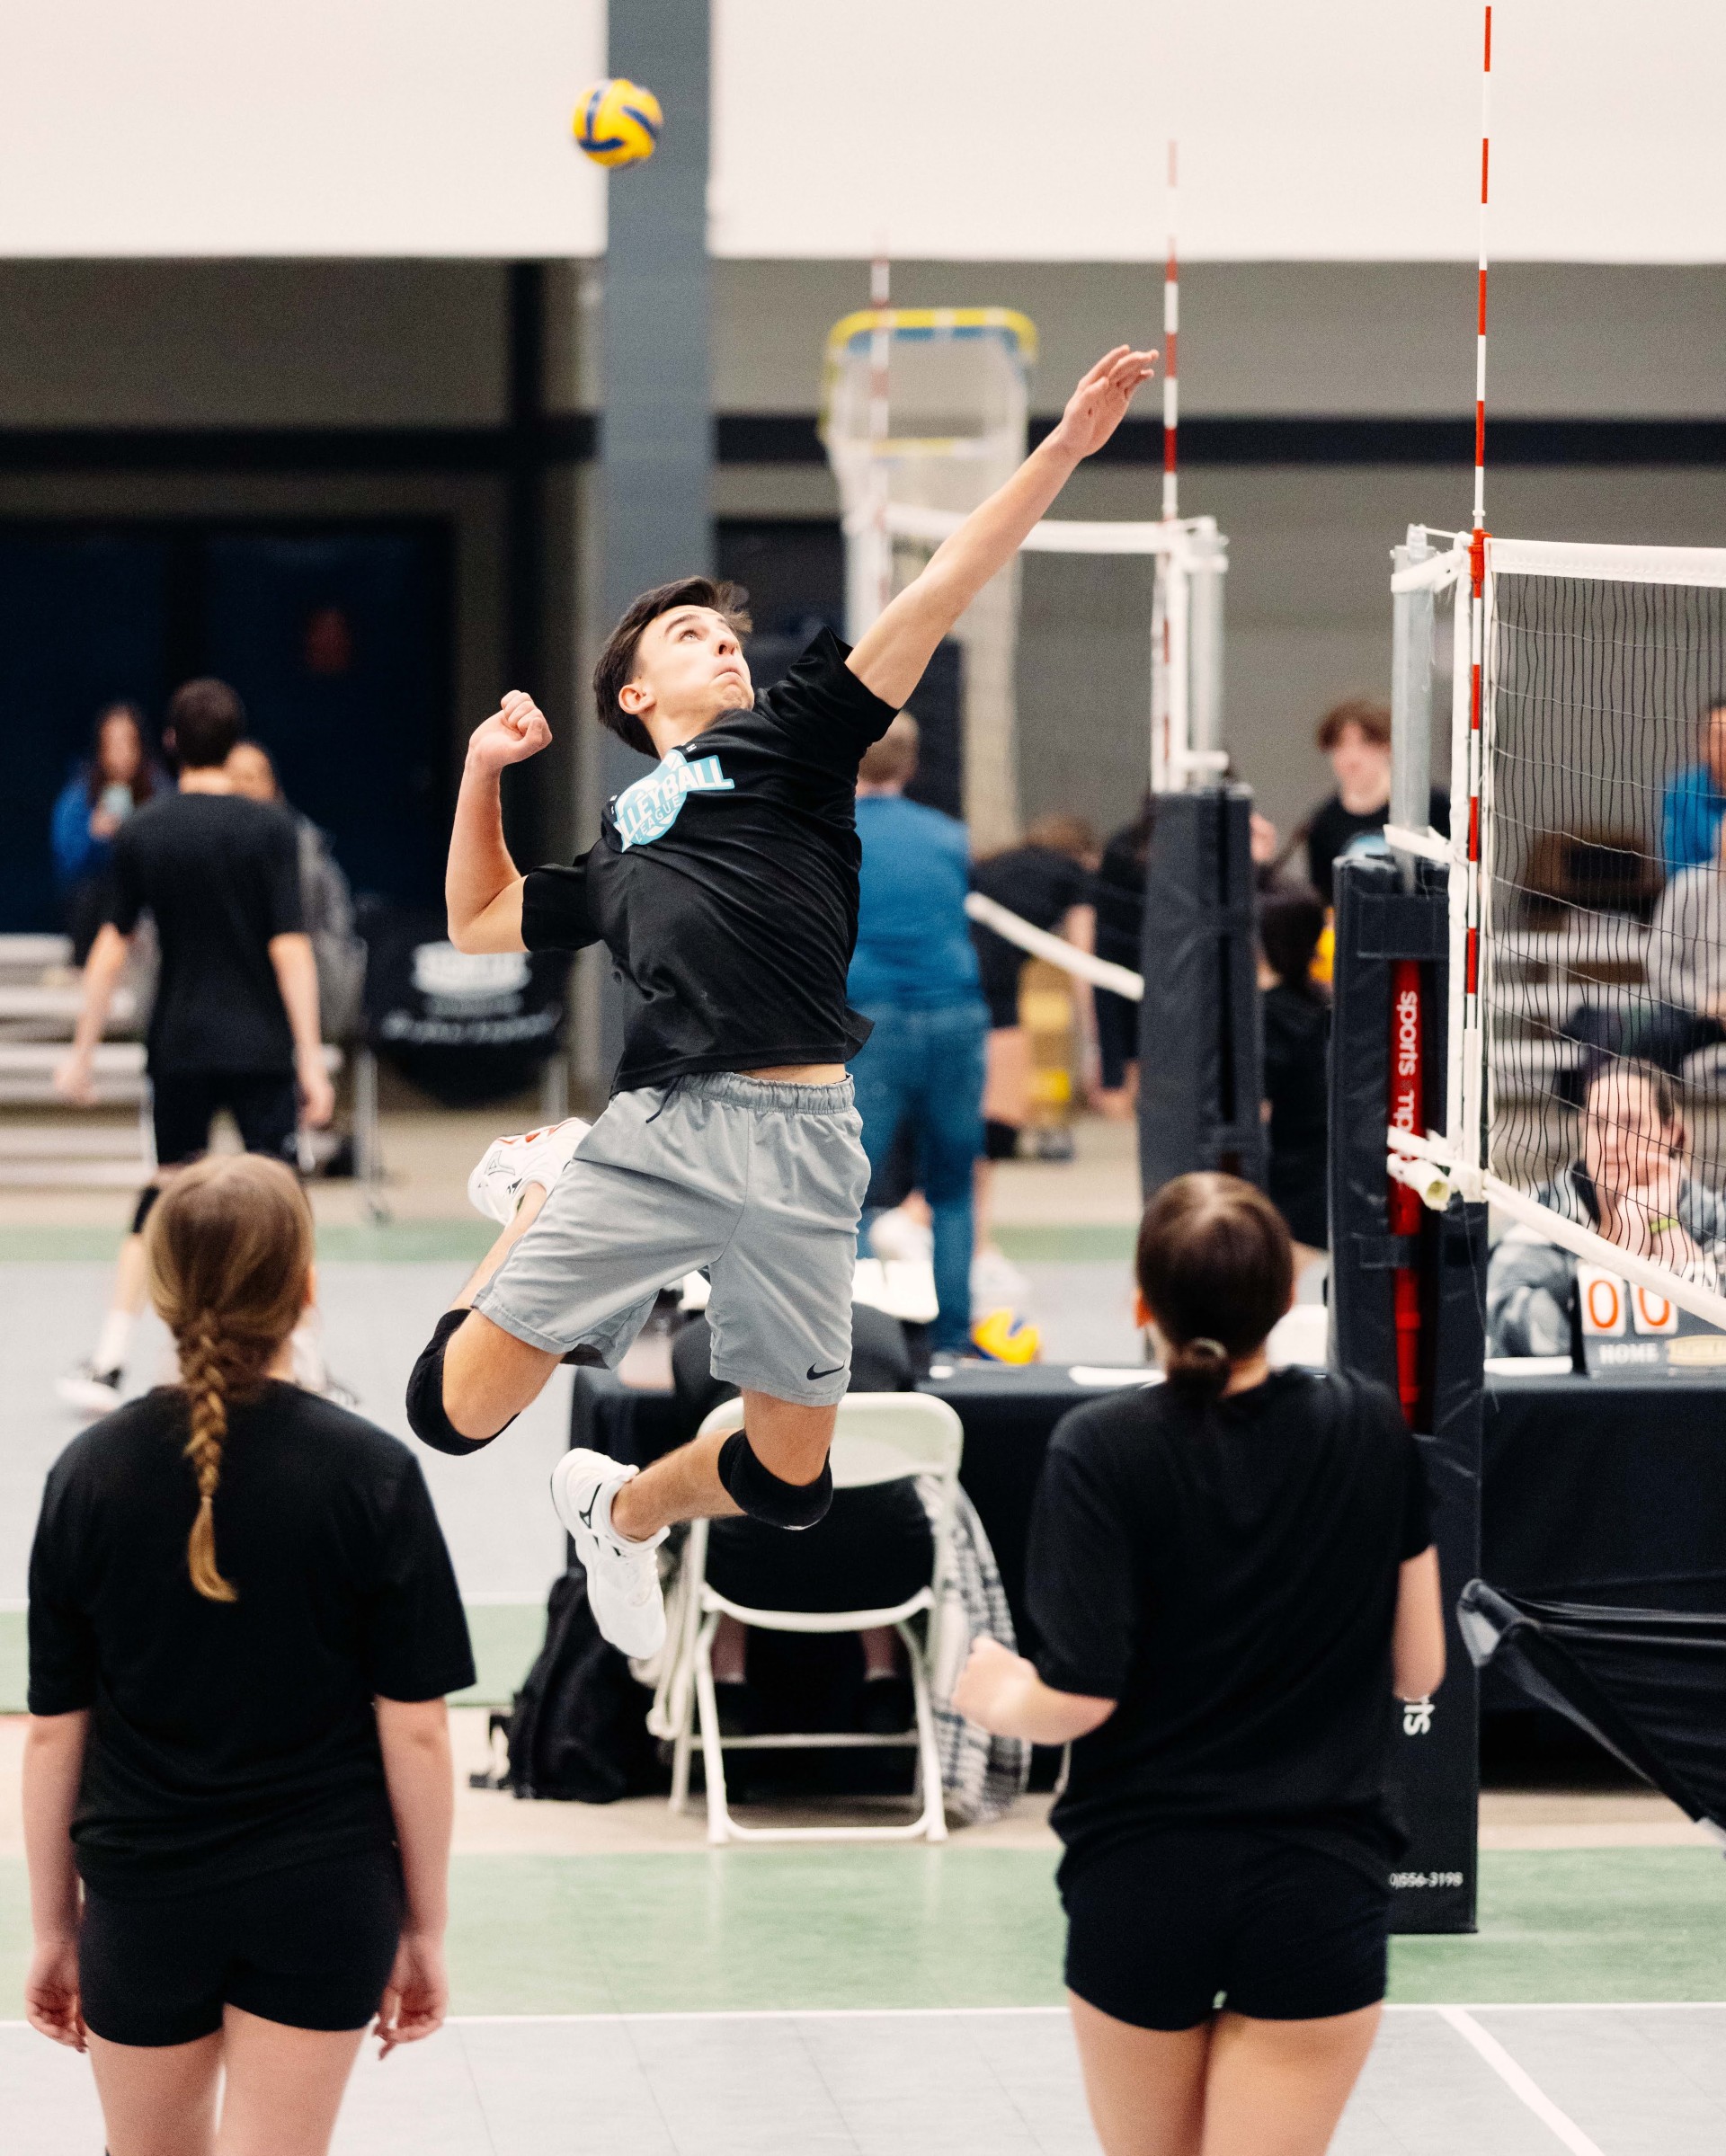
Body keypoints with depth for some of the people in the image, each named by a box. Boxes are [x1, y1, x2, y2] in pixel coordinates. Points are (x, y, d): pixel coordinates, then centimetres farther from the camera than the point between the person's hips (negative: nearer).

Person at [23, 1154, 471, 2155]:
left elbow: (53, 1733, -1)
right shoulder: (372, 1474, -10)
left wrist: (54, 1926, 10)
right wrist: (425, 1929, 4)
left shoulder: (91, 1473, -6)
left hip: (142, 1893, 1)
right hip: (324, 1900, -1)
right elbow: (415, 1733, -7)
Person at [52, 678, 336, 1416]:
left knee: (164, 1195, 12)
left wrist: (82, 1052, 6)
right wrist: (310, 1058, -10)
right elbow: (289, 948, -11)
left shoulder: (140, 834, 0)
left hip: (178, 1045, 2)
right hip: (260, 1046, -2)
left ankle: (107, 1365, 8)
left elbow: (112, 945, 0)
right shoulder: (268, 830, -7)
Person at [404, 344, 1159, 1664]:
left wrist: (1067, 445, 0)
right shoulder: (612, 850, 25)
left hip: (801, 1144, -1)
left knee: (790, 1481, 2)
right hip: (658, 1130, 2)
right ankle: (542, 1202, 26)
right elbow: (478, 926, 38)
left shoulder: (786, 740, 16)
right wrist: (484, 768, 27)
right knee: (457, 1409, -4)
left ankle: (625, 1509, 34)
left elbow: (941, 590, 8)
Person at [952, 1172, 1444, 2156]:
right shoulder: (1374, 1429, -3)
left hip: (1140, 1888, -1)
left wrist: (995, 1695, 8)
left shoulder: (1102, 1449, -11)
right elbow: (1418, 1669, 3)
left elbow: (1079, 1697, -14)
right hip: (1323, 1890, 1)